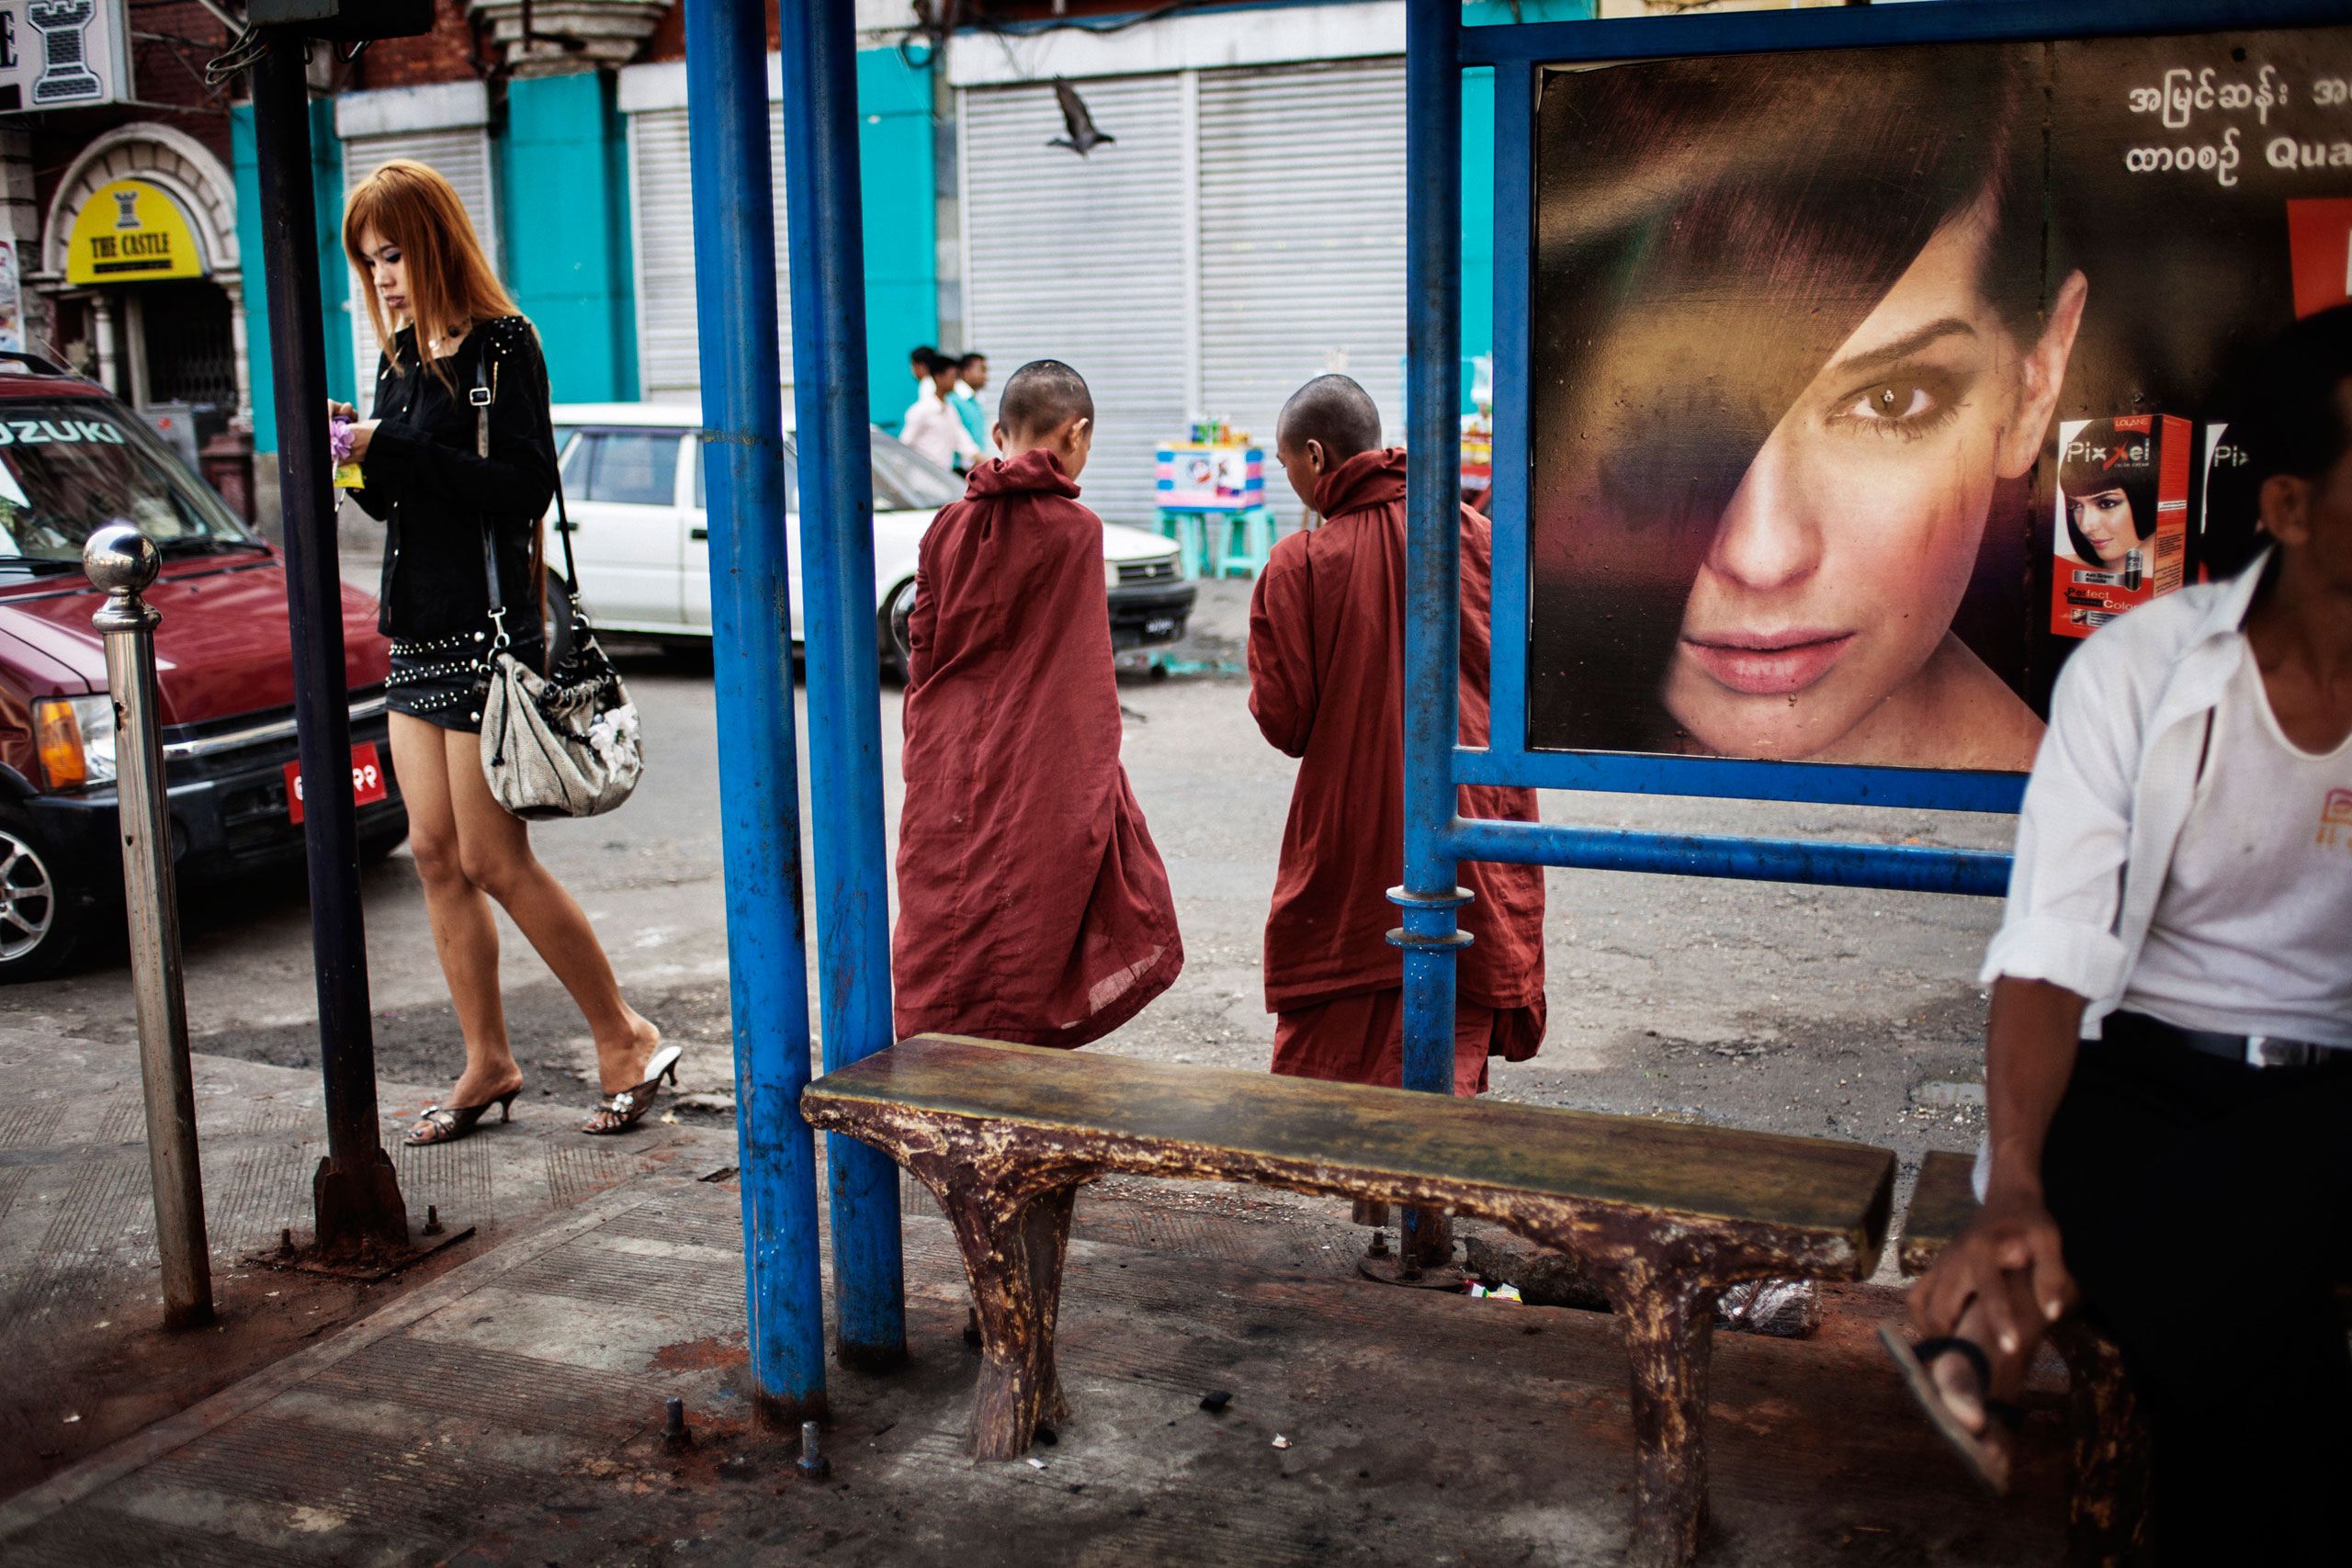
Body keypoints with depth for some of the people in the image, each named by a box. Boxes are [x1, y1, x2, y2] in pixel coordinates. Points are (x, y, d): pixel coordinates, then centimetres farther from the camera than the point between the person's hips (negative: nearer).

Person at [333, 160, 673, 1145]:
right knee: (436, 855, 8)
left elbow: (525, 483, -20)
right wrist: (357, 455, 0)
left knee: (496, 862, -6)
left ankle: (627, 1041, 8)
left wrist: (391, 452, -20)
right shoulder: (403, 354, 15)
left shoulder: (500, 345, -9)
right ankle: (487, 1065, 18)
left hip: (485, 628, -8)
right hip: (416, 630, 8)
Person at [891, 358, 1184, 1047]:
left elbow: (921, 652, 7)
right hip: (1038, 783, -4)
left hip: (946, 777, 4)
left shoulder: (949, 525, 3)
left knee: (945, 944, 12)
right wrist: (1098, 794, -3)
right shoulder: (1073, 530, -10)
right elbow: (1085, 681, -9)